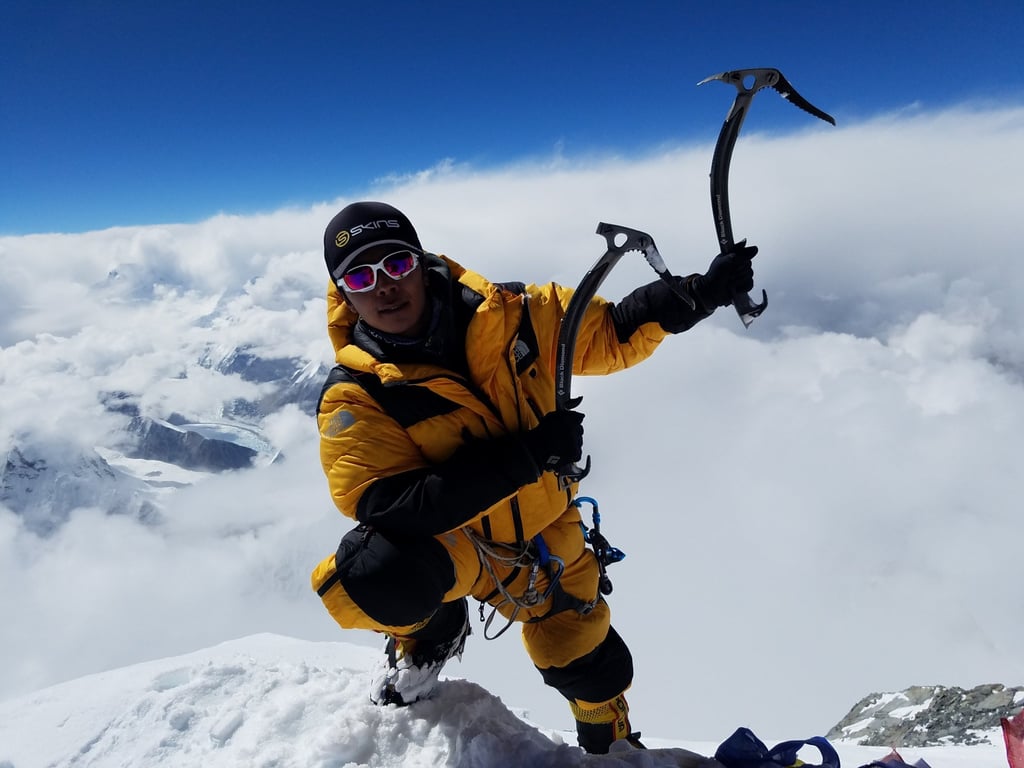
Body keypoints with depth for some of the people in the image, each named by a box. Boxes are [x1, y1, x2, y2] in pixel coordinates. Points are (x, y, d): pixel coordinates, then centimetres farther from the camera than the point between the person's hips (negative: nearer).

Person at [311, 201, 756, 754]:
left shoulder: (510, 315, -14)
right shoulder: (354, 399, -22)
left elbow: (610, 335, -2)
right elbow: (388, 508, -33)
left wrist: (700, 292, -15)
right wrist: (526, 455, -36)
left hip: (543, 539, 3)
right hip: (445, 544, -2)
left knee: (596, 671, 15)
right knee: (375, 577, -35)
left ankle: (612, 745, 54)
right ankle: (430, 632, 4)